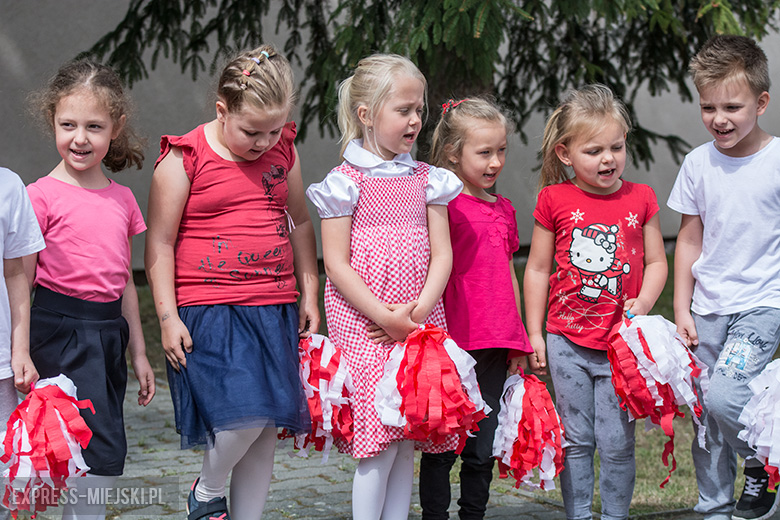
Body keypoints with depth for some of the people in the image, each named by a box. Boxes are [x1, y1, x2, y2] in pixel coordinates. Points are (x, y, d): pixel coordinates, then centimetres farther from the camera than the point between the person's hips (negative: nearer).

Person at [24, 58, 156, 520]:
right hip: (60, 327, -6)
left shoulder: (122, 199, 10)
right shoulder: (42, 196, -8)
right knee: (103, 452, -12)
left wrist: (138, 353, 19)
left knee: (106, 453, 9)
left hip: (109, 330, 6)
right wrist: (22, 356, -11)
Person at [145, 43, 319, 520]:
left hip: (275, 310, 5)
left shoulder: (283, 150, 9)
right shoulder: (185, 158, -6)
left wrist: (309, 294, 17)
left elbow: (300, 222, 21)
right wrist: (168, 317, -8)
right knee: (243, 416, -17)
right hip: (209, 311, -5)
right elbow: (160, 243, -4)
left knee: (266, 427, 6)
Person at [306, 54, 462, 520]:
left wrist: (419, 309, -9)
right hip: (363, 324, -4)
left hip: (420, 324, 5)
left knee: (407, 440, 6)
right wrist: (385, 317, -14)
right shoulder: (347, 180, -4)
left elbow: (442, 255, 6)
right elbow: (336, 264, -8)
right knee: (379, 442, -8)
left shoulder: (426, 179, 10)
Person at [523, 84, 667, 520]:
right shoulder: (554, 200, -3)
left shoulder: (640, 198, 1)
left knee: (617, 443, 3)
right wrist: (533, 334, 3)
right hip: (568, 341, 0)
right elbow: (538, 269, 4)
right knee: (576, 440, 9)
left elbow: (656, 261, 7)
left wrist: (644, 301, -12)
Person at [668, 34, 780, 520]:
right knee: (704, 416, 6)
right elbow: (690, 239, 10)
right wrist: (683, 309, 6)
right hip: (708, 308, 4)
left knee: (724, 397, -21)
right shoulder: (699, 164, 2)